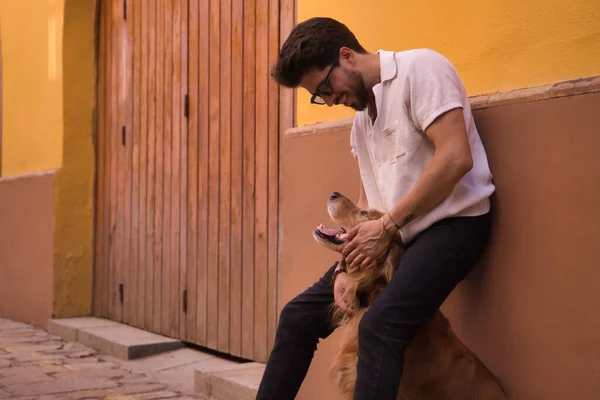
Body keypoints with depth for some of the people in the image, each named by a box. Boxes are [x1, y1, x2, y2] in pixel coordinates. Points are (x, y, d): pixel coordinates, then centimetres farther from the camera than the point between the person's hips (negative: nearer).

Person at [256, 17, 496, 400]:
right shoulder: (361, 115, 15)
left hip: (452, 223, -8)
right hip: (391, 235, 9)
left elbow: (455, 157, -22)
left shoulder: (419, 68, -11)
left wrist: (388, 225, -17)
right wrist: (345, 267, 3)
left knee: (379, 326, -29)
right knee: (298, 316, 4)